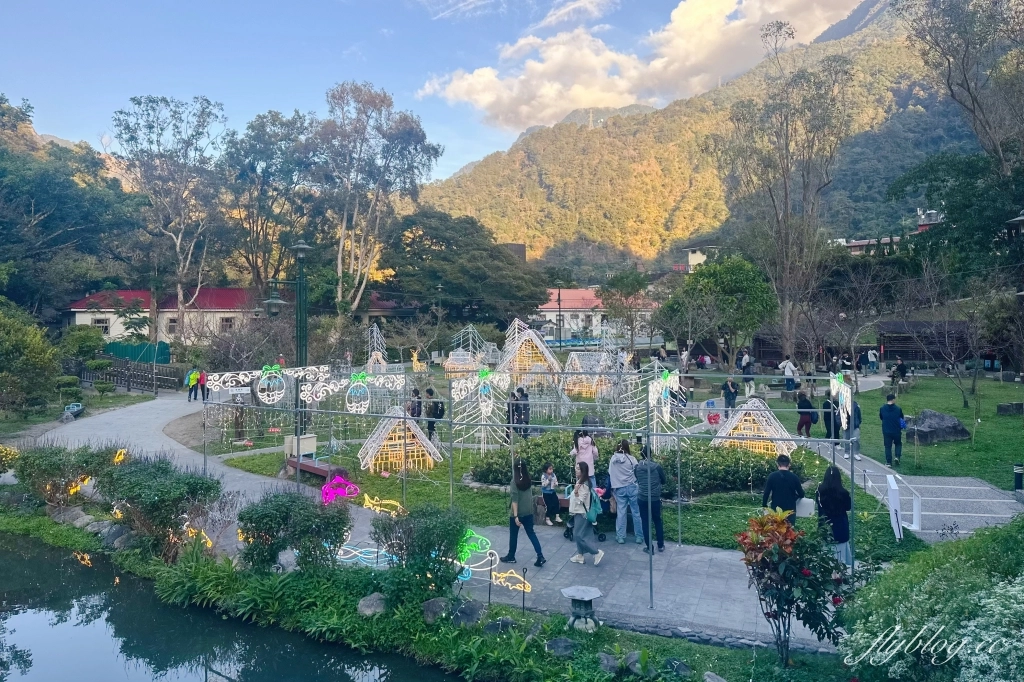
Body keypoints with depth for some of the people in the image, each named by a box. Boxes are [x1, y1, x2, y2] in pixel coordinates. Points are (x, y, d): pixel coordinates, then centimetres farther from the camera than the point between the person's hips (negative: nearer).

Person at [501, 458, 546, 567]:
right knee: (531, 533, 11)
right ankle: (540, 556, 2)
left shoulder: (515, 481, -17)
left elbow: (515, 500, -19)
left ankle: (511, 557, 26)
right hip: (529, 512, 5)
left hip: (518, 513, -5)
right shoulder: (528, 480, 0)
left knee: (513, 535, 12)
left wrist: (515, 516, -18)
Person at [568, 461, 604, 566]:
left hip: (581, 513, -10)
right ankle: (580, 555, 22)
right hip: (578, 512, 10)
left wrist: (575, 492, -38)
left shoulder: (584, 485, -22)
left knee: (579, 535, -5)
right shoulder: (579, 482, 8)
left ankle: (597, 552, 0)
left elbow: (580, 501, -24)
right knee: (577, 534, 14)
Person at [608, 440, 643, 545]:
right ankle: (638, 536, 11)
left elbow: (610, 473, 10)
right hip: (632, 487, -3)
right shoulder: (631, 459, -8)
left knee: (620, 512, 7)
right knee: (636, 512, 6)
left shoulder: (613, 459, 2)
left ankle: (620, 537, 11)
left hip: (619, 488, 3)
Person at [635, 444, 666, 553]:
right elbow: (663, 481, 4)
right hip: (655, 498, 0)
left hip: (642, 499, 0)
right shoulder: (657, 466, -10)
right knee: (658, 521, 17)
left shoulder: (637, 467, -7)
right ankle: (661, 546, 25)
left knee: (645, 523, 10)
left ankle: (649, 547, 14)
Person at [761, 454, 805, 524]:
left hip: (776, 510, -1)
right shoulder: (794, 477, -5)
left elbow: (766, 493, -8)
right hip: (790, 510, 1)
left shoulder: (772, 476, -8)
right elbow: (801, 495, 2)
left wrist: (764, 505, 7)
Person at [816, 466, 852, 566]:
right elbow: (849, 507, 1)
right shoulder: (843, 492, -17)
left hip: (825, 526, 2)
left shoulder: (820, 490, -10)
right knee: (840, 552, 7)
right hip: (840, 526, -2)